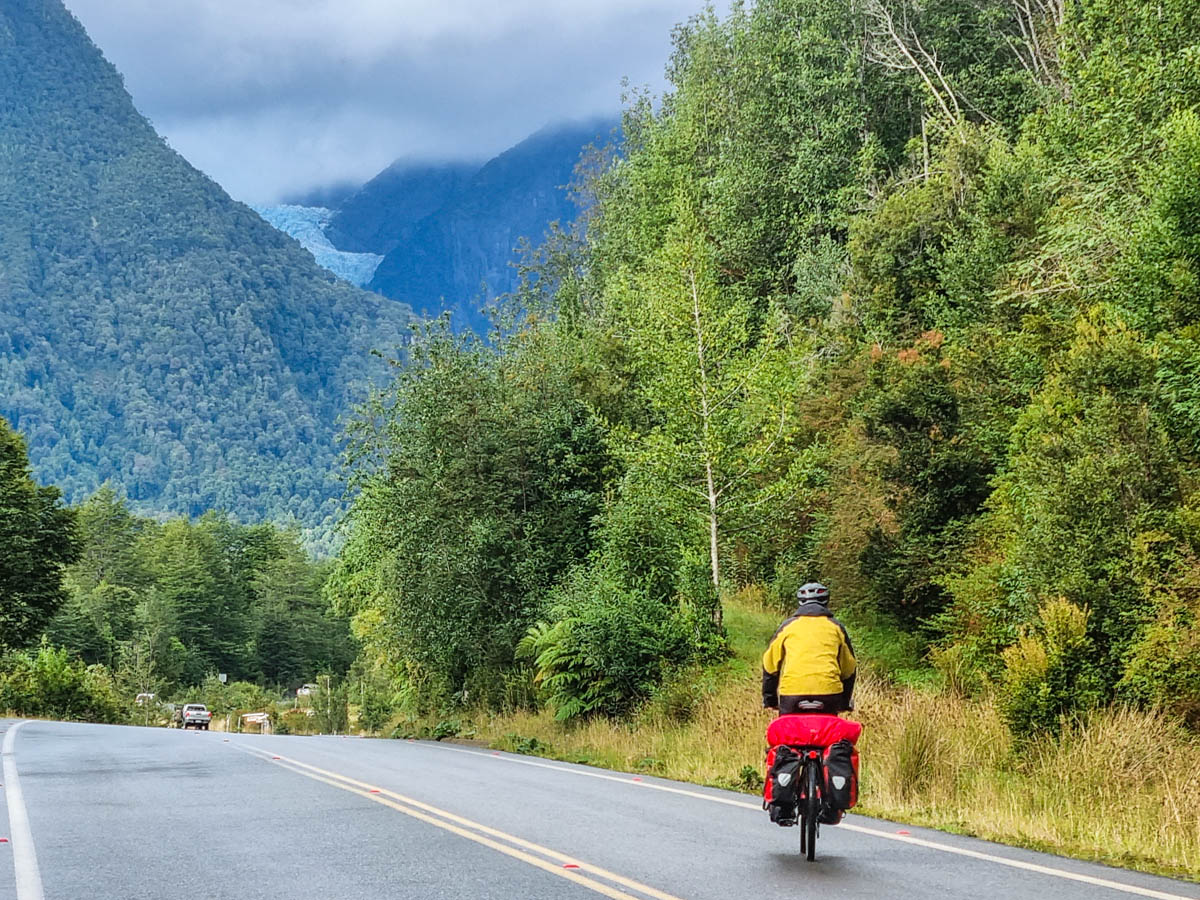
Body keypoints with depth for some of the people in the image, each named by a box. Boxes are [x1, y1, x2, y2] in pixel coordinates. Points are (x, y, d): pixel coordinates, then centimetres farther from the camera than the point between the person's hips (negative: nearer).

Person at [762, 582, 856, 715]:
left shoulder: (788, 625, 16)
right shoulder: (836, 627, 17)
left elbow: (770, 664, 17)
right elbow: (849, 667, 22)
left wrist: (770, 700, 24)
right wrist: (844, 704, 31)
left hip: (792, 691, -1)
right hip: (828, 690, 1)